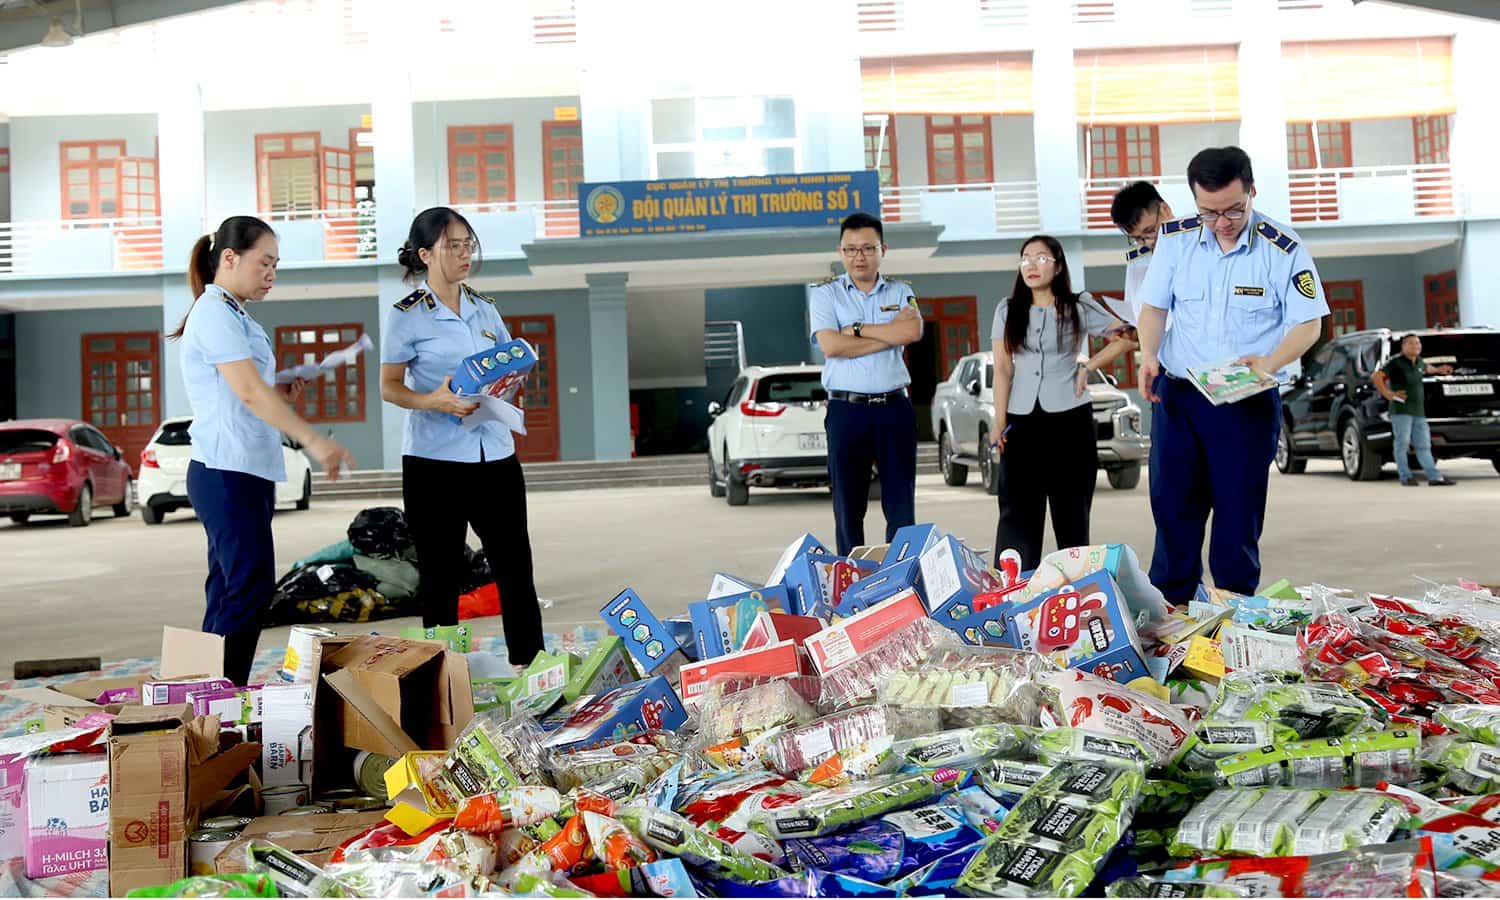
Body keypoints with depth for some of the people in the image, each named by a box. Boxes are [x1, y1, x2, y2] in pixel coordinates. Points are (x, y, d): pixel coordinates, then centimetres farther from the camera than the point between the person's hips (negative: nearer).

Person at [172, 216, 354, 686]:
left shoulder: (233, 316, 19)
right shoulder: (215, 314, -12)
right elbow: (249, 392, -22)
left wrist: (280, 391, 6)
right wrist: (313, 440, -26)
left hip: (245, 471, 10)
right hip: (227, 473, -10)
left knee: (230, 590, 10)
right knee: (251, 586, -10)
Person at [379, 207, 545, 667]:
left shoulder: (485, 309, 11)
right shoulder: (406, 316, -3)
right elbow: (389, 388, -4)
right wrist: (433, 401, -23)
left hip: (494, 454, 4)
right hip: (434, 461, -4)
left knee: (517, 572, 5)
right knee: (440, 578, 5)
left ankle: (531, 669, 14)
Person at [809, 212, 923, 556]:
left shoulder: (900, 292, 11)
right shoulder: (824, 293, 4)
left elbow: (913, 331, -10)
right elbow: (831, 345, -12)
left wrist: (857, 329, -8)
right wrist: (891, 334, -7)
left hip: (895, 408, 2)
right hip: (846, 410, -2)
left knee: (901, 505, 5)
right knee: (848, 507, 5)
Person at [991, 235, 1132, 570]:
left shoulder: (1079, 307, 1)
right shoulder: (1007, 310, 7)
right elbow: (1002, 369, 4)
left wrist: (1089, 367, -5)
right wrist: (999, 421, -3)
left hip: (1070, 420, -1)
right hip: (1021, 421, 1)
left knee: (1072, 510, 5)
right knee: (1017, 511, -2)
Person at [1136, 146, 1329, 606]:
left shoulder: (1283, 250, -9)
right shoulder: (1174, 238, 0)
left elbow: (1307, 324, -5)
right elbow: (1154, 306, 5)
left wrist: (1269, 364, -23)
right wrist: (1148, 356, -13)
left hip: (1249, 402, -3)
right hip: (1176, 394, 3)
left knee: (1238, 511, 4)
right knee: (1172, 505, 8)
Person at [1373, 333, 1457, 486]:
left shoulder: (1419, 361, 17)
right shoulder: (1396, 361, -5)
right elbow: (1377, 377, -13)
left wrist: (1438, 370, 52)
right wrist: (1389, 395, -16)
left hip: (1419, 411, 7)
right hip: (1401, 410, -7)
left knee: (1423, 445, 5)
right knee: (1402, 444, -5)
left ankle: (1435, 477, 3)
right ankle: (1406, 477, 0)